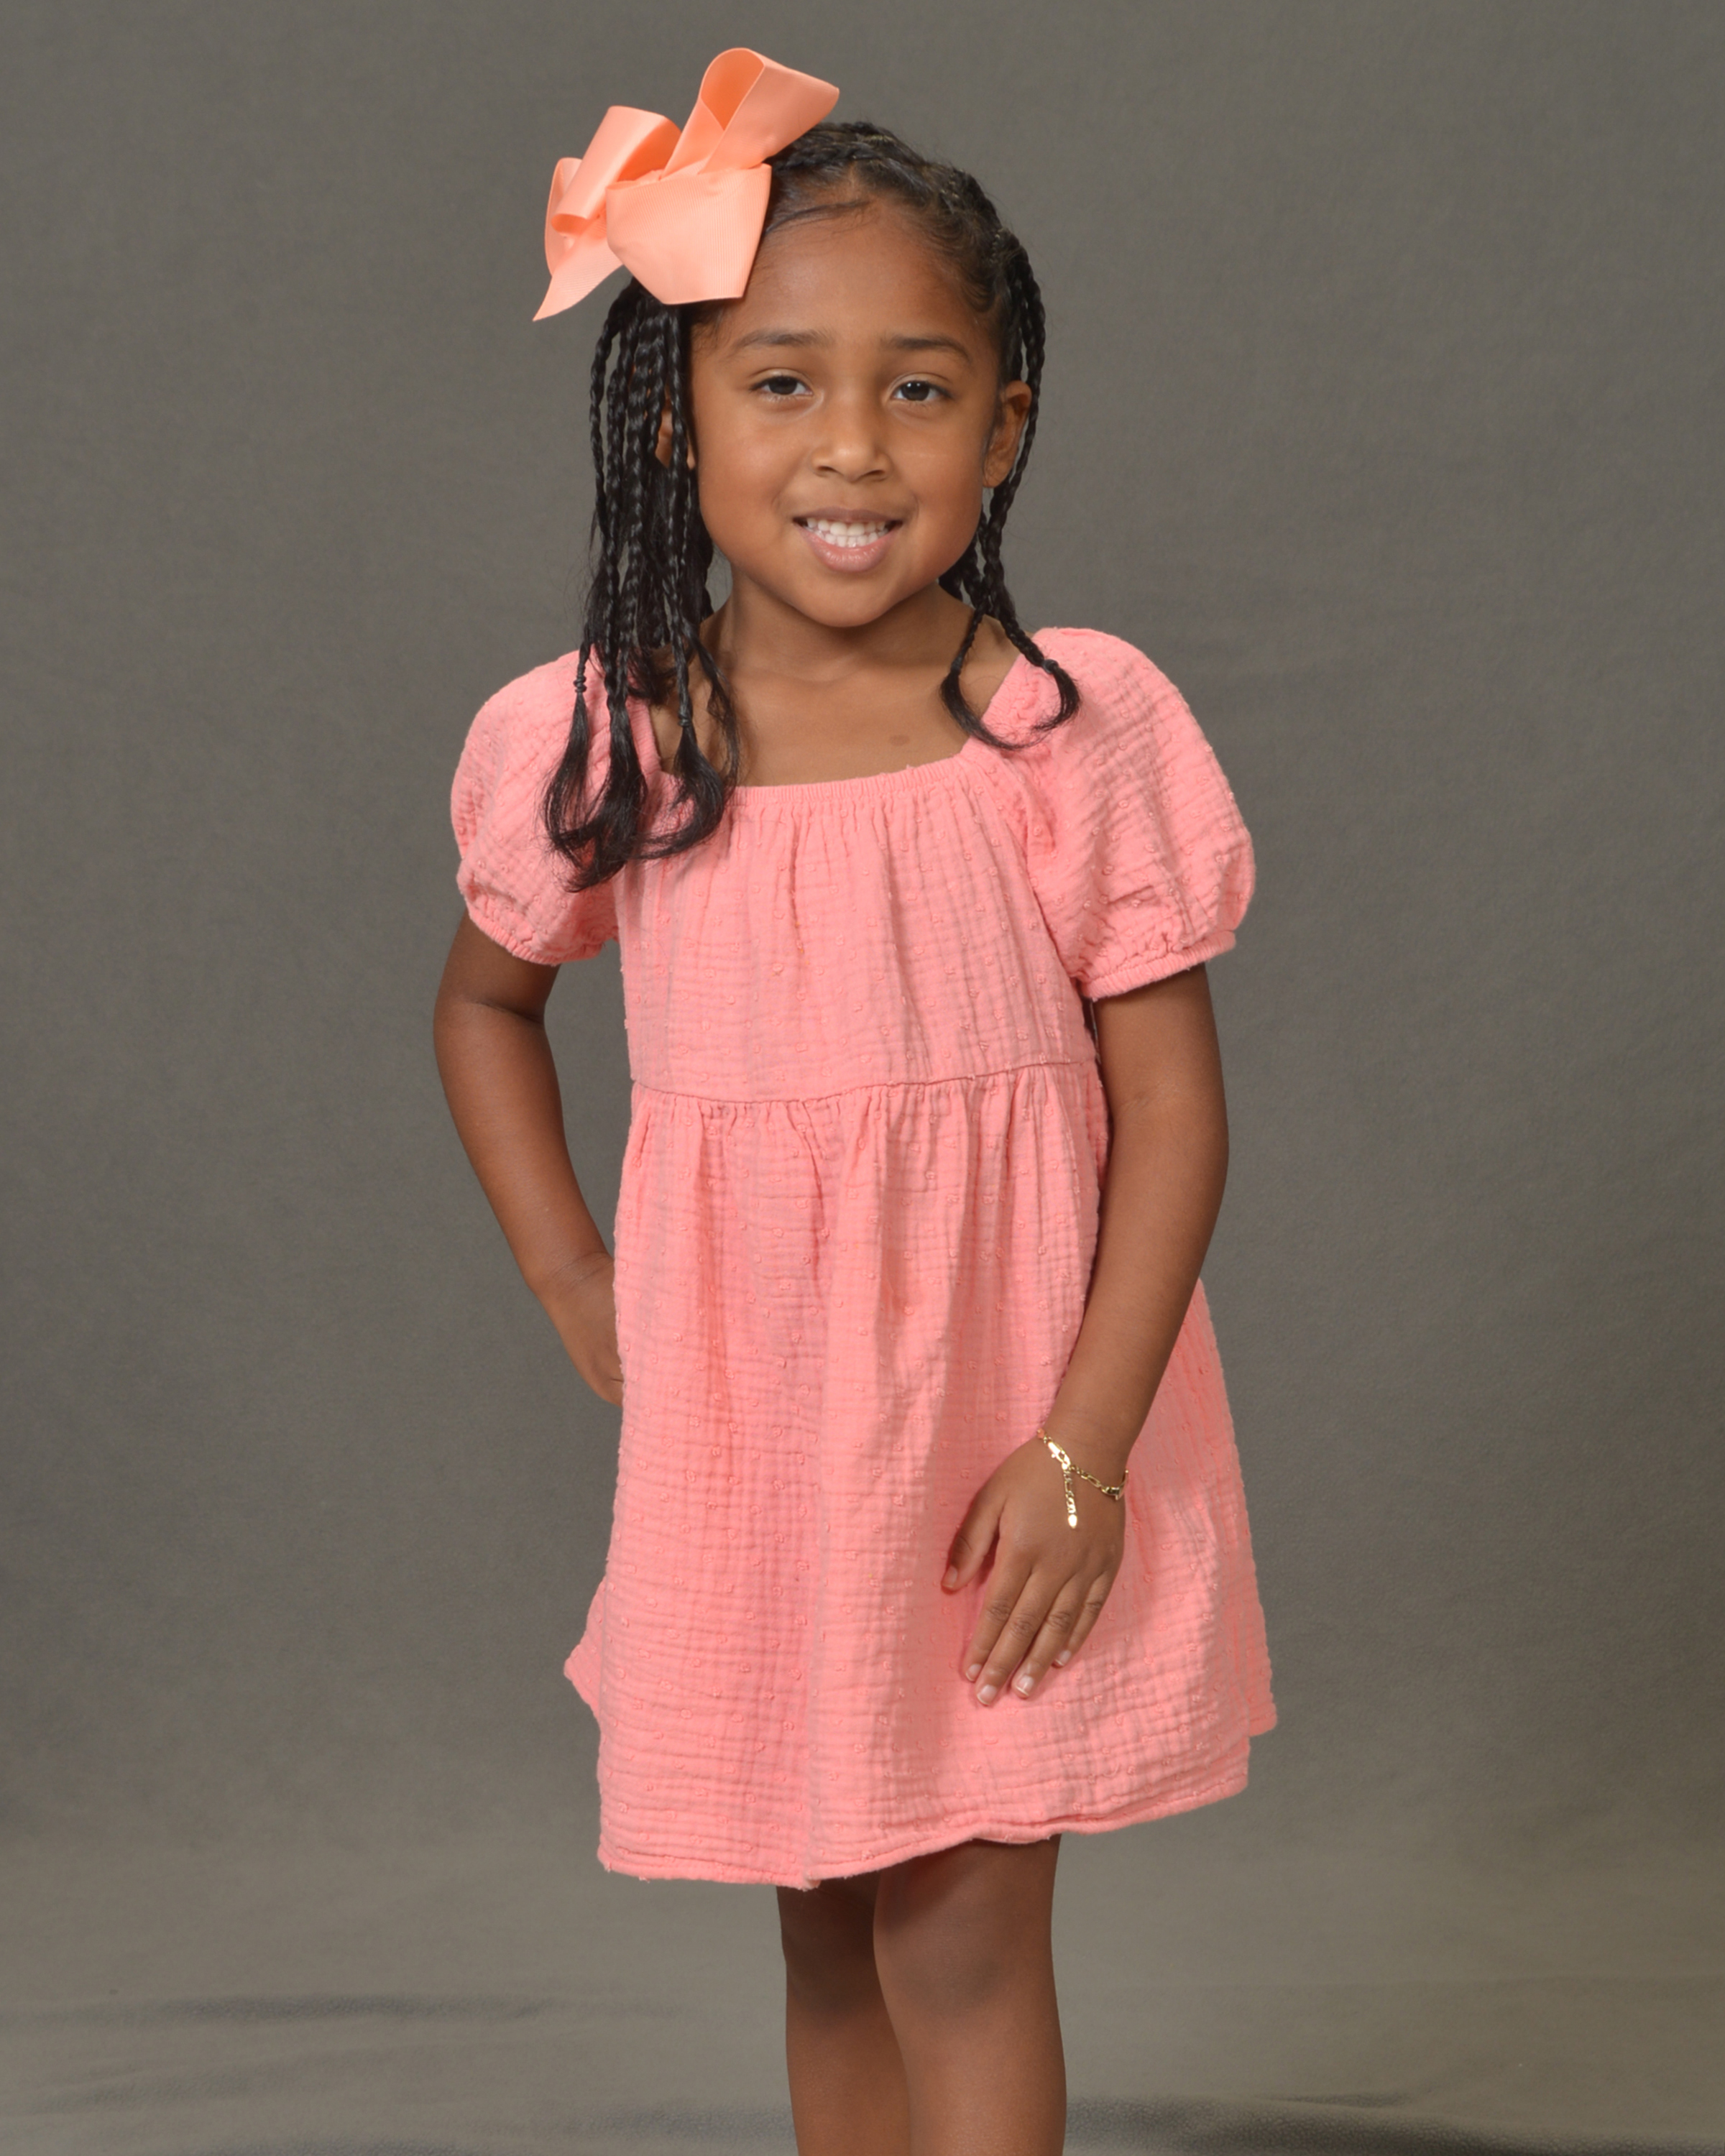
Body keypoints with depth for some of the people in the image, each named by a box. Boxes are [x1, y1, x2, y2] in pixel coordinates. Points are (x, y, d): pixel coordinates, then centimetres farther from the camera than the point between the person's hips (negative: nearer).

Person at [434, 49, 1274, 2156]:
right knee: (826, 1934, 16)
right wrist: (569, 1283, 6)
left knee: (966, 1942, 2)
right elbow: (484, 997, 15)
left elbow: (1173, 1105, -9)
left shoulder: (1078, 733, -12)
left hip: (1010, 1417, -2)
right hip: (746, 1427, 3)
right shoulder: (603, 748, -5)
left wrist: (1083, 1443, -15)